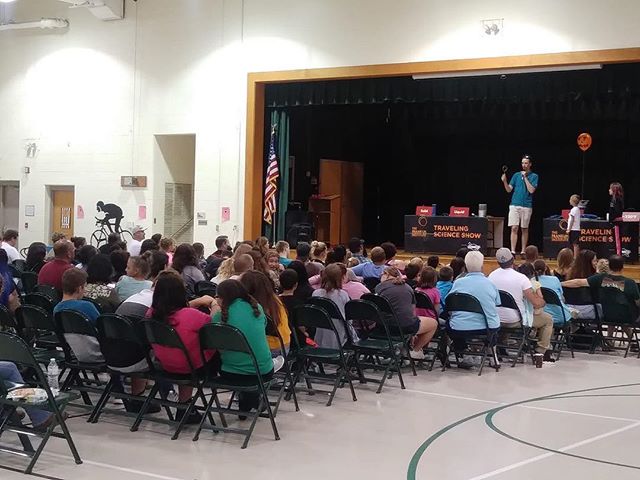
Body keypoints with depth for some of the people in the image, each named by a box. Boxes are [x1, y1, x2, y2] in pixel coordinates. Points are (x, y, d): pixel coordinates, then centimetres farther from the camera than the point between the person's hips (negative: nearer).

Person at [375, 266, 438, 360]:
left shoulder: (379, 287, 7)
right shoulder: (407, 287, 14)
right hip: (407, 326, -3)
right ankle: (416, 351, 29)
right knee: (434, 323, 27)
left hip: (385, 327, 3)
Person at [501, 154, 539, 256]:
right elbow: (509, 190, 6)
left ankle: (523, 251, 12)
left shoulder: (534, 176, 3)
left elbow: (531, 190, -11)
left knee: (525, 229, 5)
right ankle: (513, 251, -8)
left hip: (527, 206, -1)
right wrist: (504, 181, -12)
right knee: (514, 228, -6)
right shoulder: (516, 175, 10)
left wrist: (525, 177, -11)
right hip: (514, 205, 1)